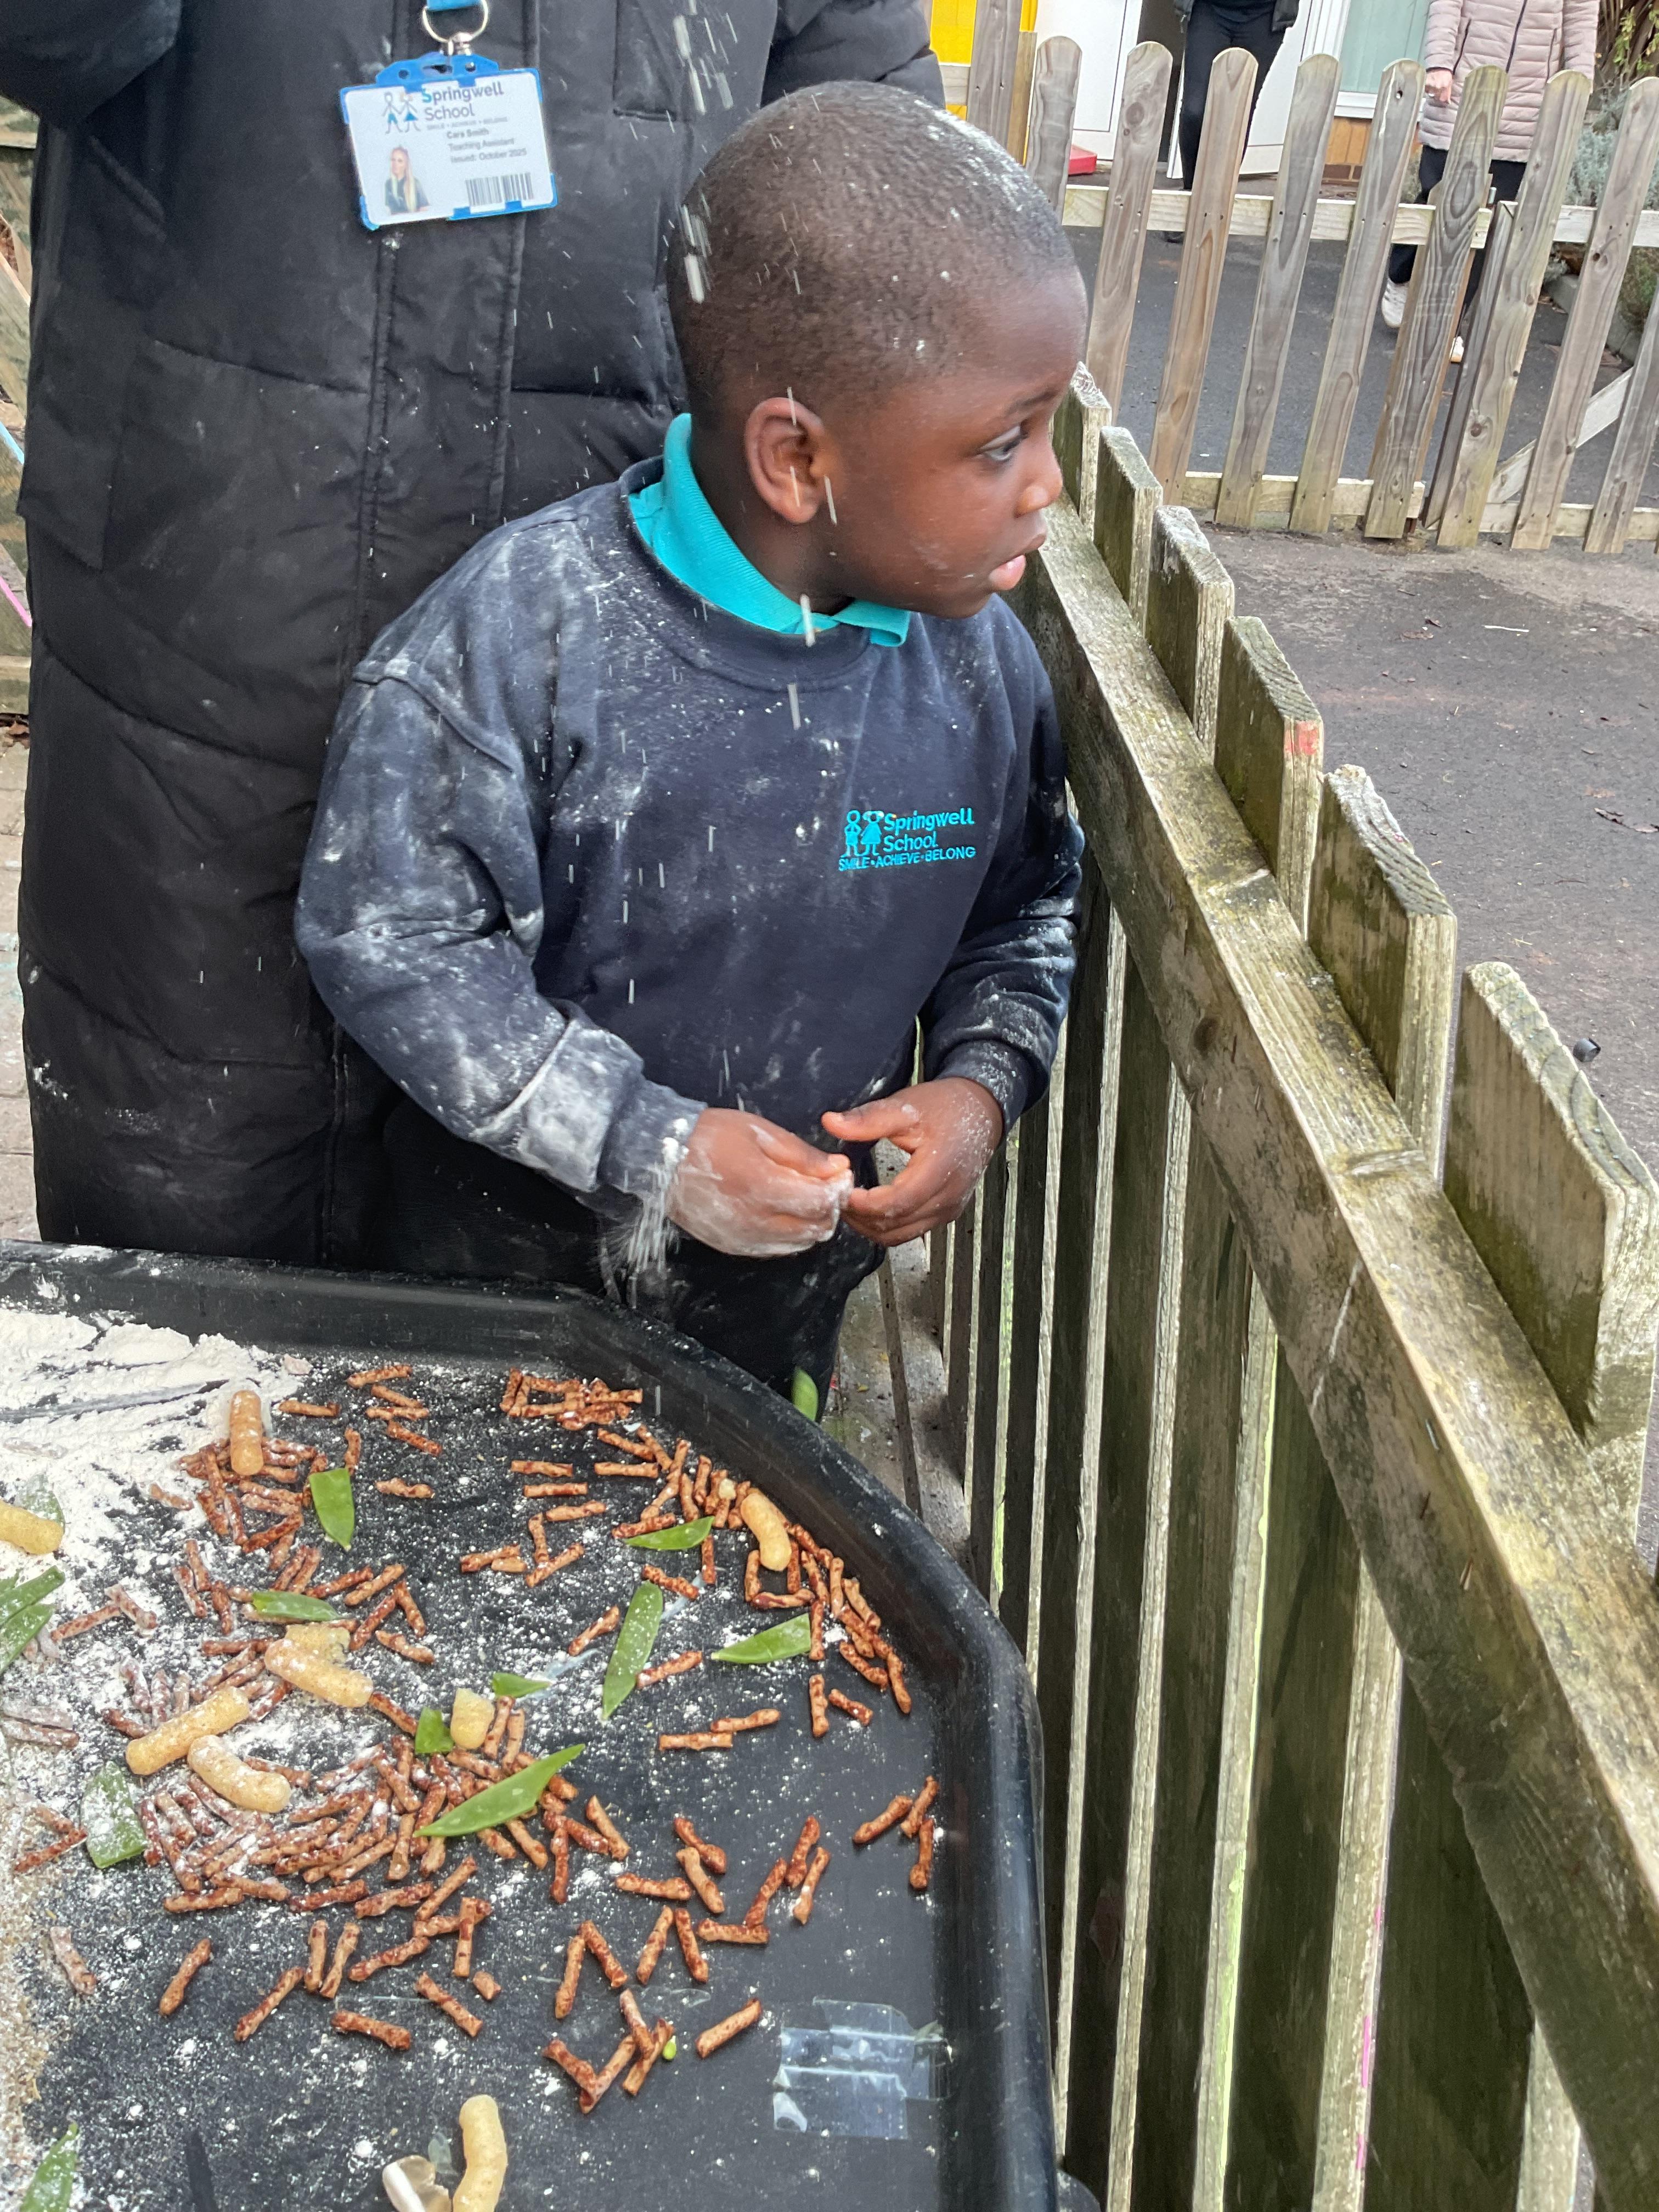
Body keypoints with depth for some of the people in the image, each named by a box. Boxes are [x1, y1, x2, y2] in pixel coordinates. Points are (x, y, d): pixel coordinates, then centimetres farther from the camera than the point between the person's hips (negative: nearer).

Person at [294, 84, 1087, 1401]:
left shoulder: (979, 658, -10)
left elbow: (1025, 906, 7)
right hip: (508, 1255, -3)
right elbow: (386, 935, -20)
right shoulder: (523, 630, -25)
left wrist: (982, 1083, -12)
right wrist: (651, 1145, -24)